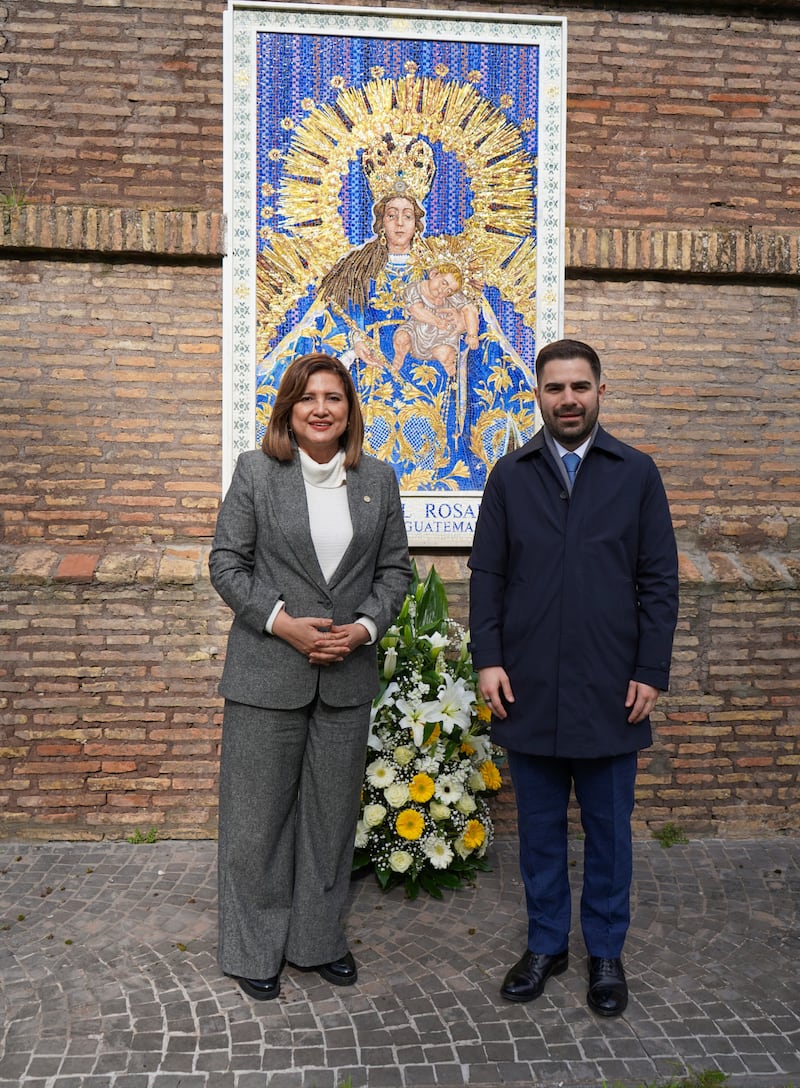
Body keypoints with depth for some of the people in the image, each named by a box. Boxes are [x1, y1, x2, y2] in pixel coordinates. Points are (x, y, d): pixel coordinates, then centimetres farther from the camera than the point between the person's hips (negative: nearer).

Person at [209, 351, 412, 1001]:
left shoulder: (379, 479, 6)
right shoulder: (256, 471, -2)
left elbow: (395, 568, 8)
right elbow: (227, 563, -4)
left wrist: (366, 627, -9)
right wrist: (282, 622, -14)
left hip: (347, 674, 3)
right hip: (268, 673, -3)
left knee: (333, 813, 14)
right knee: (259, 814, 7)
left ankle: (319, 939, 32)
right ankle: (254, 949, 27)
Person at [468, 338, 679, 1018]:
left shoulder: (637, 473, 3)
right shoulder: (510, 476, 6)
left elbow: (660, 580, 1)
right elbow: (487, 574, 5)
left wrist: (651, 671, -5)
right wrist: (487, 658, -4)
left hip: (609, 692, -1)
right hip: (529, 692, 1)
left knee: (608, 828, 12)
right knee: (540, 827, 13)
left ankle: (606, 952, 30)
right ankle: (546, 944, 30)